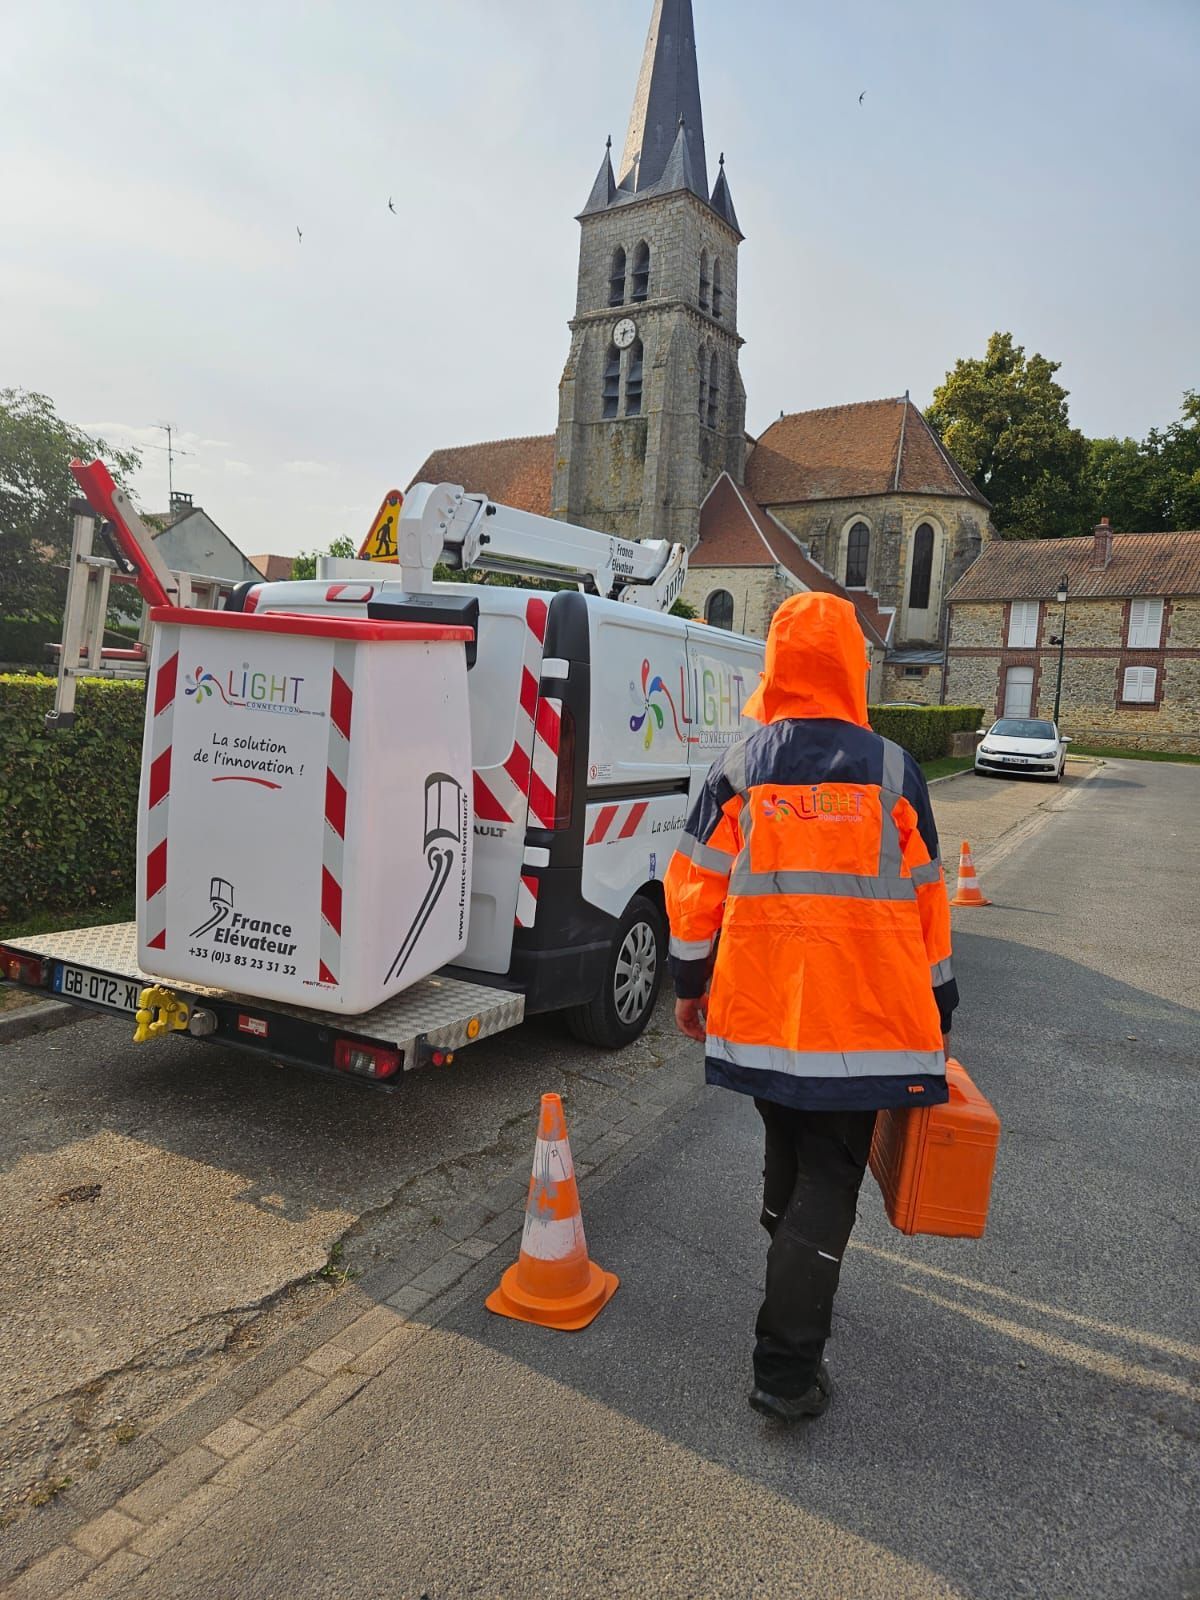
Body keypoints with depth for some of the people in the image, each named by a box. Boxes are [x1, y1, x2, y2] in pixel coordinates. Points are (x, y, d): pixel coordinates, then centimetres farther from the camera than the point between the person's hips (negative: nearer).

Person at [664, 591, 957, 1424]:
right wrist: (937, 1007, 12)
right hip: (859, 1017, -2)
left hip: (760, 1008, 3)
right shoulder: (891, 769, -5)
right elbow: (924, 898, 1)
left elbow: (697, 889, -1)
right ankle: (788, 1370, 9)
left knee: (789, 1156, 25)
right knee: (829, 1180, 8)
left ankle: (802, 1294, 48)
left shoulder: (740, 769, -3)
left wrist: (689, 985, 12)